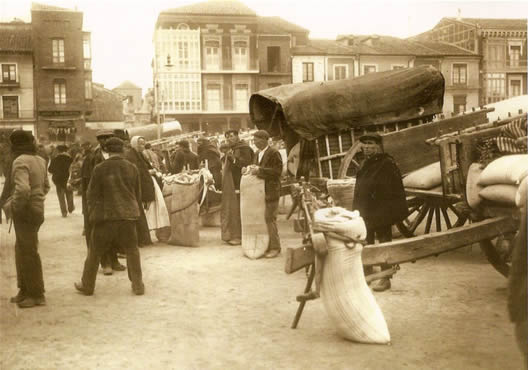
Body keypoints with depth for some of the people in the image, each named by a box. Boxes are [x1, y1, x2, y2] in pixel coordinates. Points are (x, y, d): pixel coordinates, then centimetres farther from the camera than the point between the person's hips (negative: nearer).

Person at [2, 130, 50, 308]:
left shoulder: (20, 161, -17)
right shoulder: (40, 160, 10)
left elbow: (22, 189, -29)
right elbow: (45, 186, 18)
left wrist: (12, 206, -16)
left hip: (25, 212, -9)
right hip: (37, 208, 9)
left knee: (29, 252, 0)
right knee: (21, 250, 19)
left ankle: (37, 295, 8)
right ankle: (25, 290, 27)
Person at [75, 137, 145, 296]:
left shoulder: (100, 168, -7)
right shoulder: (132, 168, 2)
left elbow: (92, 194, -1)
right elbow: (138, 194, 10)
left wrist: (92, 214, 11)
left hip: (105, 215, -2)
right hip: (128, 215, 2)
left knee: (95, 252, 11)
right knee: (132, 250, 11)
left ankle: (87, 285, 21)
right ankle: (138, 285, 12)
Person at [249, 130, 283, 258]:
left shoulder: (274, 153, -10)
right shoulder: (259, 153, 16)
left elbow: (277, 171, -17)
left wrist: (260, 170, -20)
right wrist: (254, 169, 6)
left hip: (271, 191, -8)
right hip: (261, 191, 8)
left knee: (270, 219, -8)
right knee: (262, 219, 10)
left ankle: (275, 247, 1)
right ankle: (266, 246, 19)